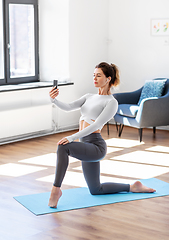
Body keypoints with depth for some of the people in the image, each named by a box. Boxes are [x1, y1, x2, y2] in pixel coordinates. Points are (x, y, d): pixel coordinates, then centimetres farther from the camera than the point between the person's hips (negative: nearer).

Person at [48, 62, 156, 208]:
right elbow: (68, 107, 1)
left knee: (63, 147, -33)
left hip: (95, 146, -9)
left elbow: (96, 125, -19)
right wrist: (54, 99, -19)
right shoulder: (89, 97, 15)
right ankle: (132, 187, 34)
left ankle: (56, 189, -23)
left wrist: (72, 138, -28)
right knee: (95, 190, 19)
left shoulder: (111, 102, -9)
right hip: (86, 146, 9)